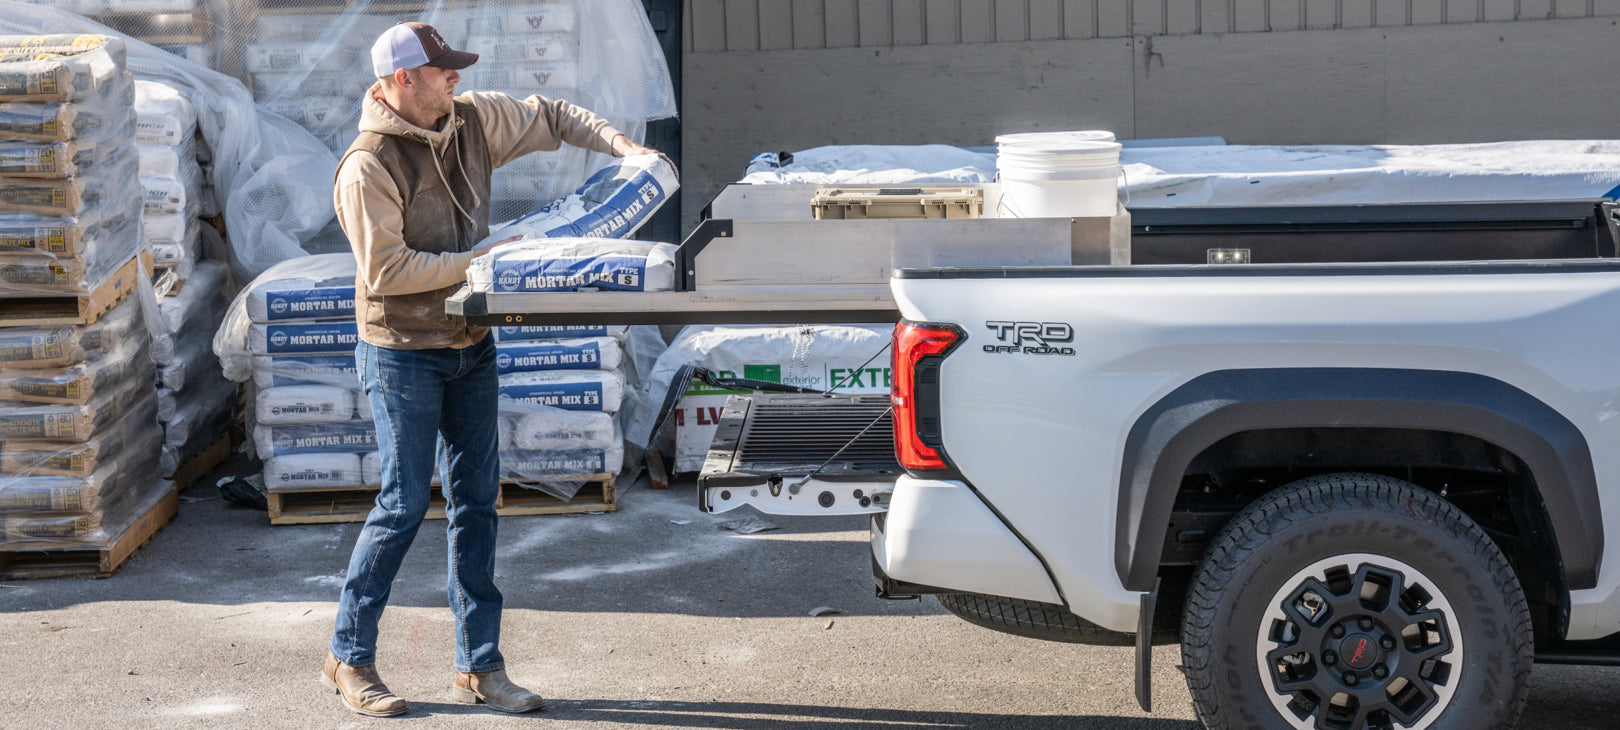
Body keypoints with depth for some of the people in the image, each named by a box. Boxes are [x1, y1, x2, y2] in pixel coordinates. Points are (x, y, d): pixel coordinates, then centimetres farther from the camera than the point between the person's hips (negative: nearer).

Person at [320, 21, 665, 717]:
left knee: (476, 497, 8)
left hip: (470, 345, 7)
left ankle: (478, 665, 15)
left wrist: (623, 147, 3)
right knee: (404, 503, -4)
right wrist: (480, 260, -19)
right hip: (404, 353, -7)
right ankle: (348, 657, 11)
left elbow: (550, 117, 16)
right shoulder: (368, 168, -18)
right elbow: (386, 270, -20)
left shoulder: (471, 121, 2)